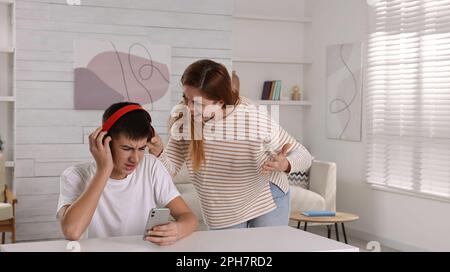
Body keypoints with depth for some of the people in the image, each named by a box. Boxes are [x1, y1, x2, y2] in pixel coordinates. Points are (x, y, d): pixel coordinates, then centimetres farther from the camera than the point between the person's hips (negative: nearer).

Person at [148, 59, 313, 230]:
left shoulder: (255, 120, -28)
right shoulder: (183, 119, -19)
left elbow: (303, 156, -17)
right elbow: (171, 169, -9)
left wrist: (285, 165, -40)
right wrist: (159, 153, -32)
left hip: (266, 201, -2)